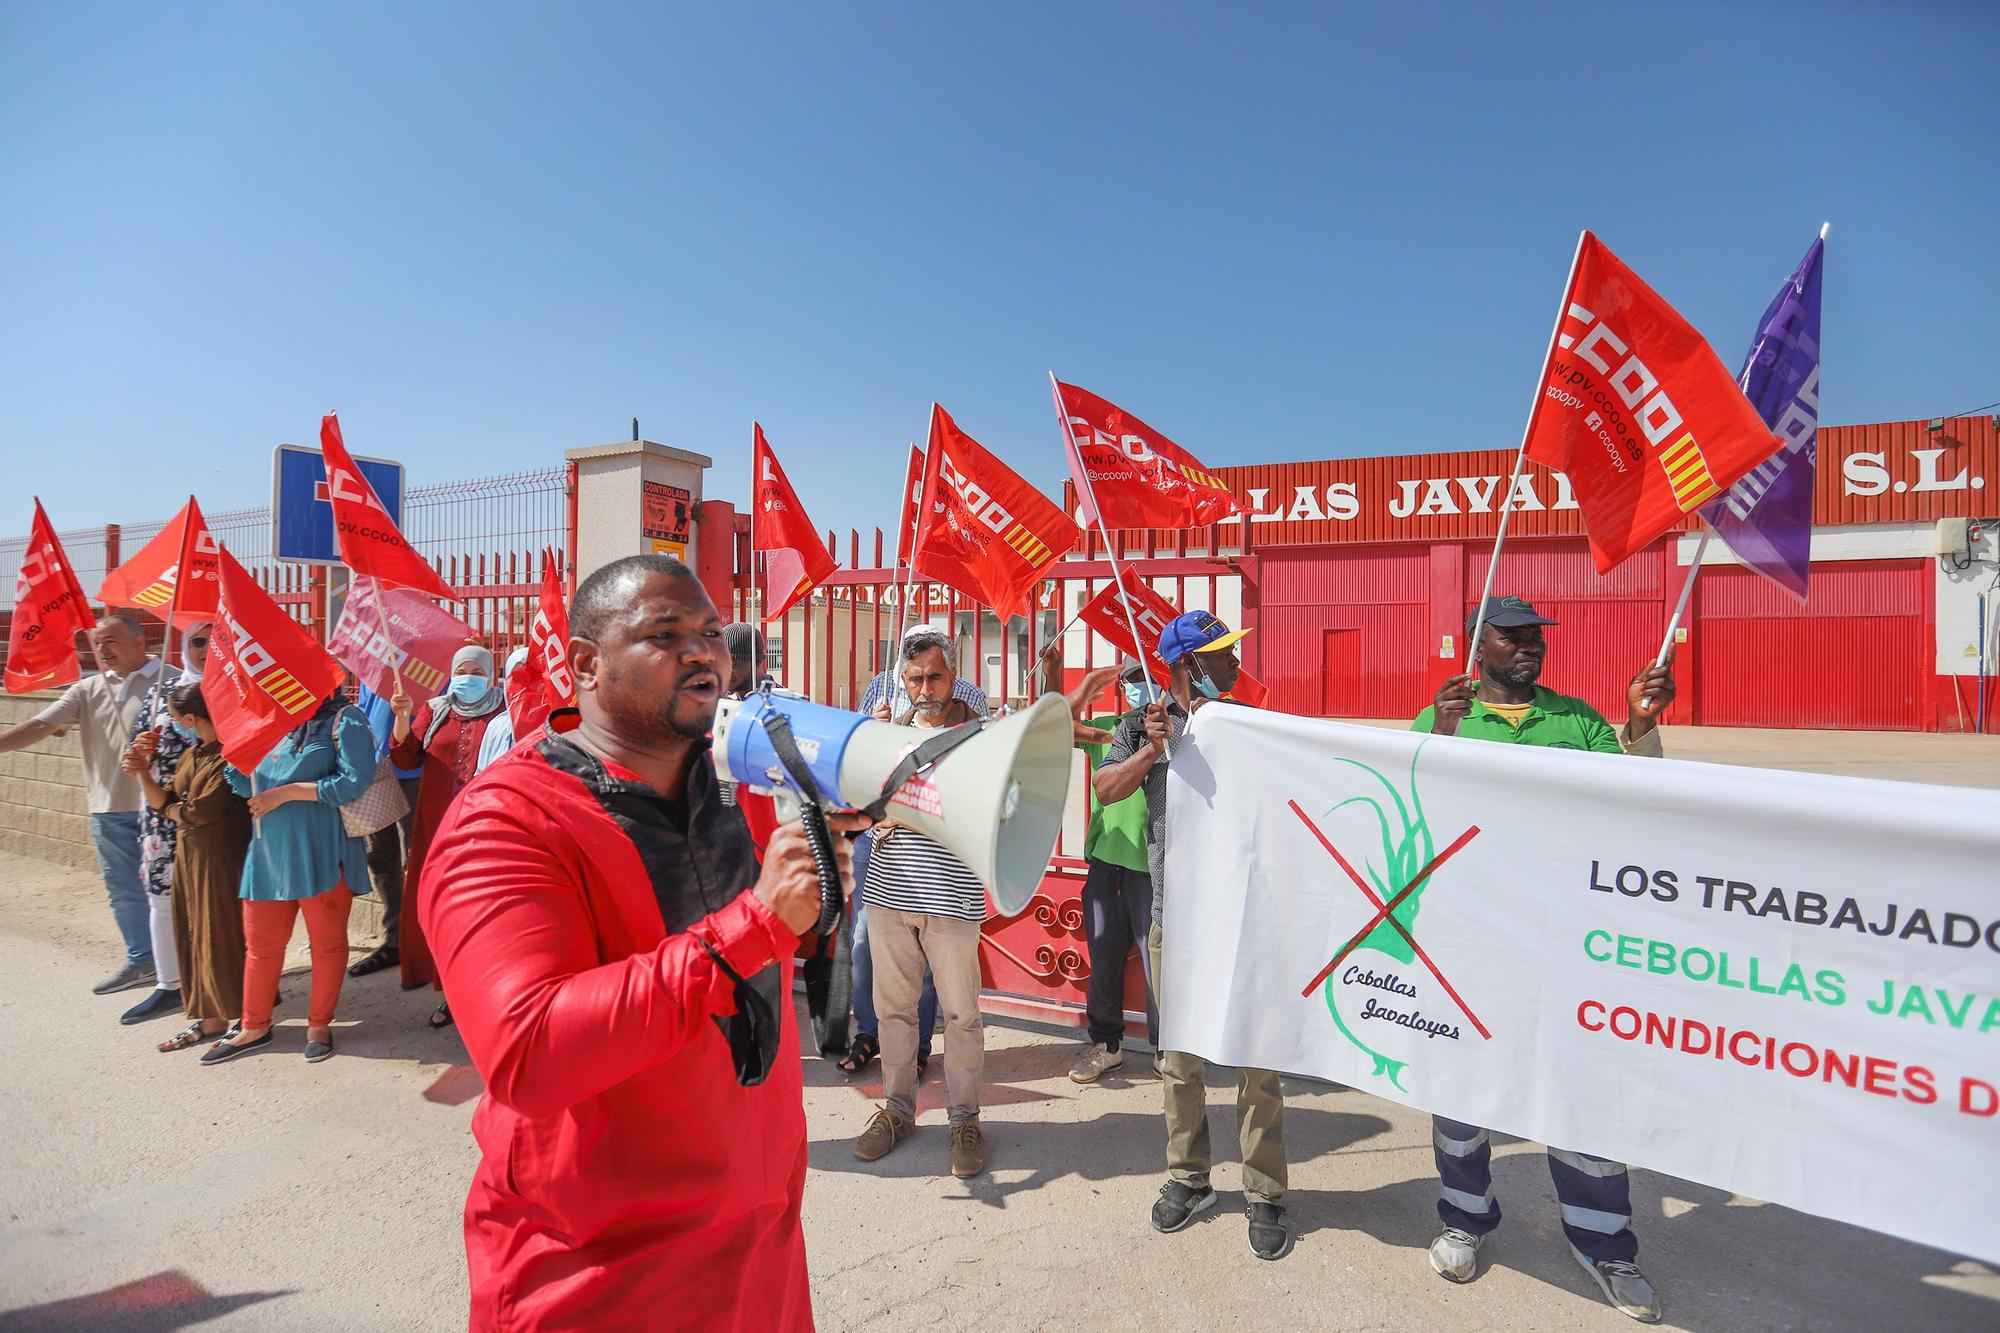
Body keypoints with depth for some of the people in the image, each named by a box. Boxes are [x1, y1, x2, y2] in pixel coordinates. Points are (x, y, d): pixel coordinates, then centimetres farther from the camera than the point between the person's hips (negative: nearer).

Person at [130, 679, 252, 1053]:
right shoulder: (191, 753, 9)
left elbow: (201, 810, -20)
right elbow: (162, 802, 11)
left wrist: (175, 811, 0)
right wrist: (143, 772, -4)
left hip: (222, 857, -9)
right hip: (189, 855, 9)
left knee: (223, 937, -1)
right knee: (196, 936, 13)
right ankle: (210, 1018, 24)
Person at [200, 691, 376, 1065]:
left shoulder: (344, 720, -6)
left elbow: (355, 780, -18)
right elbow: (247, 786, 15)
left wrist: (288, 791, -15)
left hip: (321, 854, -6)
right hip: (269, 852, 6)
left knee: (327, 941, 8)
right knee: (260, 944, 14)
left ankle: (319, 1024, 23)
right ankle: (254, 1027, 30)